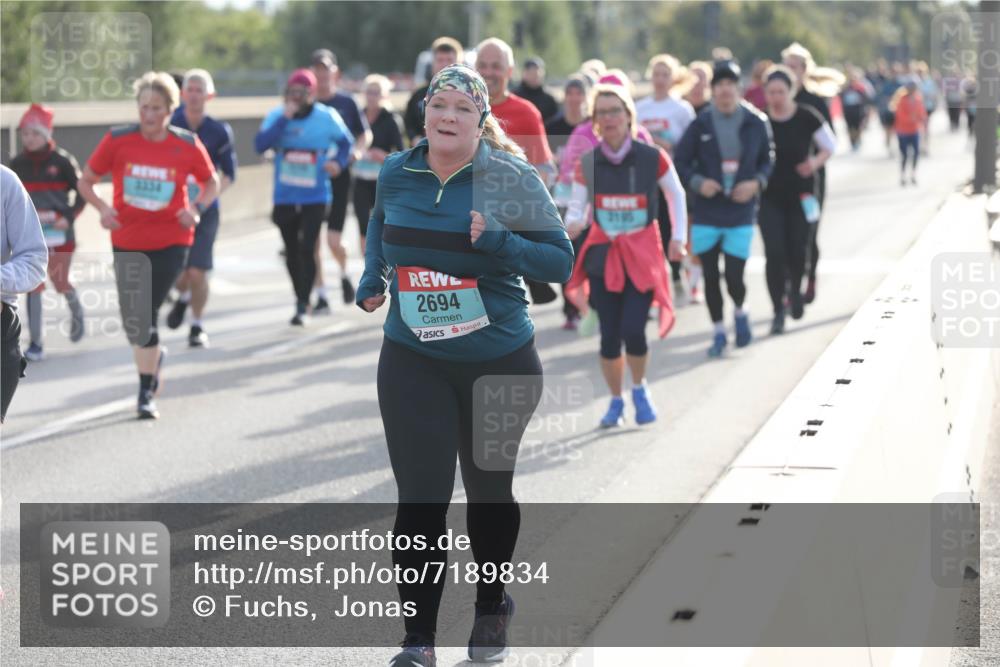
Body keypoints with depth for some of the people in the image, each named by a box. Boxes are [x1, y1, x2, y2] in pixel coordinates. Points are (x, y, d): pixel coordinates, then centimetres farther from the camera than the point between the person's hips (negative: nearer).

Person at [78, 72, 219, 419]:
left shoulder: (188, 145, -5)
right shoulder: (118, 140, -5)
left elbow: (211, 183, 11)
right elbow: (86, 181, 3)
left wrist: (197, 207, -8)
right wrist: (102, 207, -15)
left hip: (171, 242, -2)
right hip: (127, 241, 2)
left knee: (145, 314, -9)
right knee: (133, 318, 6)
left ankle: (147, 392, 3)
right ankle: (153, 355, 39)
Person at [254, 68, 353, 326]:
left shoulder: (327, 117, -5)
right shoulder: (276, 116, -1)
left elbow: (346, 141, 11)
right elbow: (261, 144, -17)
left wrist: (339, 162, -8)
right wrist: (284, 118, -21)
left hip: (315, 196, -3)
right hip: (284, 197, 3)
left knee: (307, 249, -12)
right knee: (292, 251, 13)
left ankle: (303, 306, -6)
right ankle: (300, 297, 31)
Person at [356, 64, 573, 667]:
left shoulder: (512, 179, -10)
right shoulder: (396, 175, 0)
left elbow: (561, 261, -11)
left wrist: (499, 241, -25)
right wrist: (373, 279, 13)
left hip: (500, 362, -1)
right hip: (413, 362, 1)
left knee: (489, 490, 15)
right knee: (420, 499, -7)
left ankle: (492, 606, 39)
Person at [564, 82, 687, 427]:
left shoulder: (652, 158, -6)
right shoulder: (587, 164, -2)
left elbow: (676, 195, 9)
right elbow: (577, 205, -1)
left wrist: (678, 237, 5)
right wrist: (572, 223, -23)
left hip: (642, 255, -2)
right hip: (603, 255, 2)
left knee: (633, 330, -13)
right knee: (609, 335, 0)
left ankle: (640, 389, 17)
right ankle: (616, 401, 21)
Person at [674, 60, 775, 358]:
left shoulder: (756, 123, -2)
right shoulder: (700, 124, -3)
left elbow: (768, 160, 8)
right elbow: (680, 162, 2)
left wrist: (756, 183, -10)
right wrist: (698, 182, -14)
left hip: (741, 213, -1)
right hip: (706, 214, 1)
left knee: (734, 277, -6)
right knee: (711, 277, 6)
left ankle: (741, 312, 28)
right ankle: (718, 332, 24)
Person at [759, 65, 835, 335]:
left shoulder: (807, 118, -7)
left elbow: (830, 146, 5)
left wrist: (815, 162, -12)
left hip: (802, 194, 0)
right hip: (770, 198, 0)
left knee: (797, 250, 5)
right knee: (774, 253, -9)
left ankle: (795, 289, 39)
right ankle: (778, 311, 1)